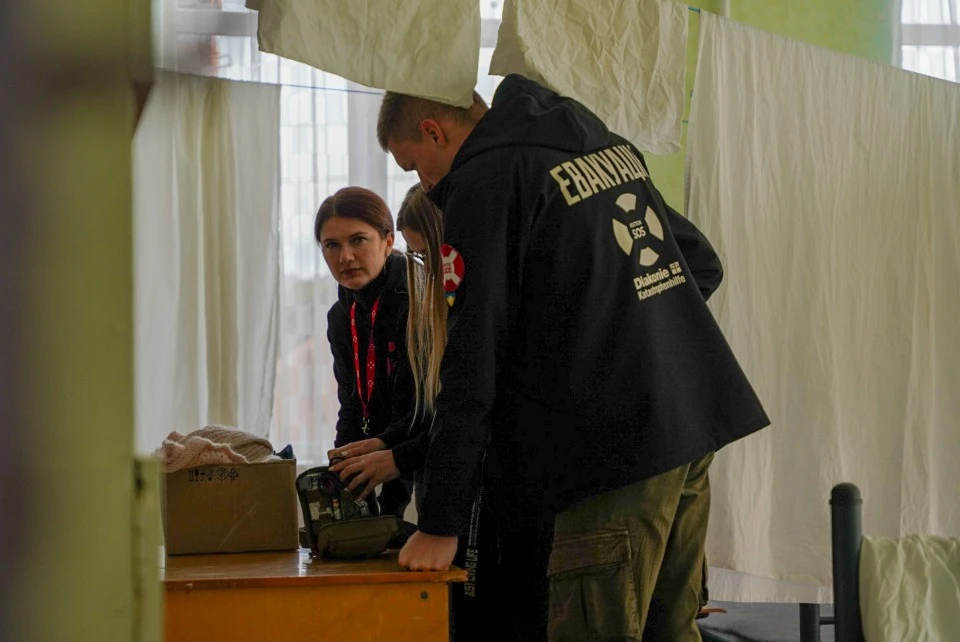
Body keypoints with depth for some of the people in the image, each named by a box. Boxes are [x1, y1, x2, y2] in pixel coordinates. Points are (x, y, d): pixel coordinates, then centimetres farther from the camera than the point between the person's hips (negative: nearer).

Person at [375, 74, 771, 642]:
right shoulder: (606, 144, 18)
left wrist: (441, 522, -10)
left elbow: (472, 365, -11)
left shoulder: (485, 178, -7)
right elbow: (703, 265, 22)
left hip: (612, 450, -9)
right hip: (695, 424, 9)